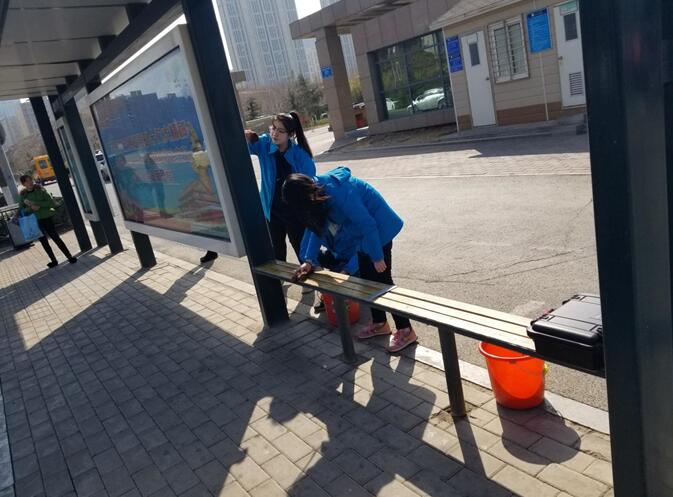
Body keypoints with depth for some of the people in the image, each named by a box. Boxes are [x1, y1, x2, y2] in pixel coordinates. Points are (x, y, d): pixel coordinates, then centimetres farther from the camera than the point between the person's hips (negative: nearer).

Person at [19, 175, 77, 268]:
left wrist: (35, 203, -19)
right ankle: (53, 260, 21)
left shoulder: (40, 190, -4)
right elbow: (22, 210, 3)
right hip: (34, 222, 4)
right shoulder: (23, 195, 4)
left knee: (56, 238, -5)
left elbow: (52, 203, -12)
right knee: (44, 242, 10)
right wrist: (31, 208, -17)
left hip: (46, 218, -4)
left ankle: (69, 257, 0)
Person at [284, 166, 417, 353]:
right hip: (364, 234, 9)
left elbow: (367, 225, -28)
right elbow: (319, 228, 3)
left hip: (378, 230, -9)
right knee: (367, 278, 14)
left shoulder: (339, 193, -33)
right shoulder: (319, 189, -4)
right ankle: (380, 323, 29)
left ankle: (406, 330, 7)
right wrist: (309, 260, -4)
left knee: (382, 280, -4)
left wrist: (377, 257, -19)